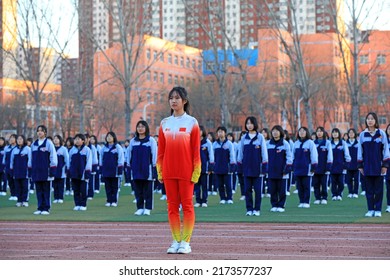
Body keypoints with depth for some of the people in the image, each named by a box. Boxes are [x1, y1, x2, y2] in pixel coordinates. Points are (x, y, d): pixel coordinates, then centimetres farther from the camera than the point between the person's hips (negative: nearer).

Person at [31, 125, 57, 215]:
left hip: (46, 171, -5)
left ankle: (46, 209, 4)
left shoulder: (49, 143, -3)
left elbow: (53, 157, -5)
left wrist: (52, 171, -10)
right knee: (39, 191, 7)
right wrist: (31, 171, 15)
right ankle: (40, 208, 12)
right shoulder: (34, 144, 12)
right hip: (36, 171, 5)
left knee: (46, 190, 0)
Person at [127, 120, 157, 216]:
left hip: (147, 169, -3)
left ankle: (147, 209, 7)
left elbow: (154, 155, -2)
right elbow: (129, 155, 14)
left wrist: (154, 168, -7)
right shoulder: (133, 141, 10)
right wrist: (129, 167, 9)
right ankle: (140, 208, 12)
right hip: (136, 170, 3)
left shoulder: (151, 140, 0)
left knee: (148, 190, 1)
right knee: (138, 190, 6)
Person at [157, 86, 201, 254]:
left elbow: (196, 149, -3)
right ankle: (176, 241, 12)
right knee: (172, 206, 5)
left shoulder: (191, 122, -1)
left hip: (186, 171, -4)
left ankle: (186, 242, 4)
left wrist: (196, 171, -8)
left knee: (187, 205, 0)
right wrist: (160, 170, 5)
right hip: (169, 171, 4)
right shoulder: (165, 123, 9)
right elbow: (161, 150, 10)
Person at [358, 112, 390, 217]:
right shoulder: (362, 135, 5)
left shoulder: (381, 134, 0)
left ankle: (378, 210, 8)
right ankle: (370, 209, 10)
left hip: (378, 166, -1)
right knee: (369, 189, 4)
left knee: (378, 189, 2)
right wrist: (360, 165, 3)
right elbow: (360, 151, 7)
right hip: (367, 167, 1)